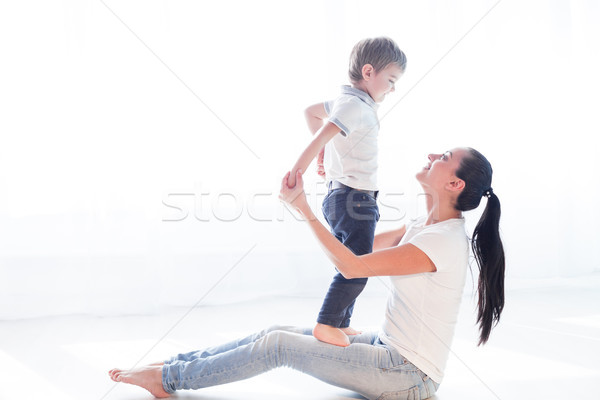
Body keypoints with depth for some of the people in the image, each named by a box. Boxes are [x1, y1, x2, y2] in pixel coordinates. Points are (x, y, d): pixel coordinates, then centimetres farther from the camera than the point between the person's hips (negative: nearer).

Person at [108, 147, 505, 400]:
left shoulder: (444, 242, -24)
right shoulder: (426, 227, 7)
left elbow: (351, 265, -24)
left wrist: (304, 208, -18)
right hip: (388, 348, 9)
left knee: (277, 344, -12)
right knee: (277, 333, 1)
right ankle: (175, 365, 9)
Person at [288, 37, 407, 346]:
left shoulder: (346, 101, 14)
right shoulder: (355, 105, -16)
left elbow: (311, 111, 29)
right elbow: (322, 136, -30)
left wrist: (323, 152, 25)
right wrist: (297, 170, -39)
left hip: (341, 196, 11)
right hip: (354, 197, -11)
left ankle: (341, 326, 24)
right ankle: (326, 325, -8)